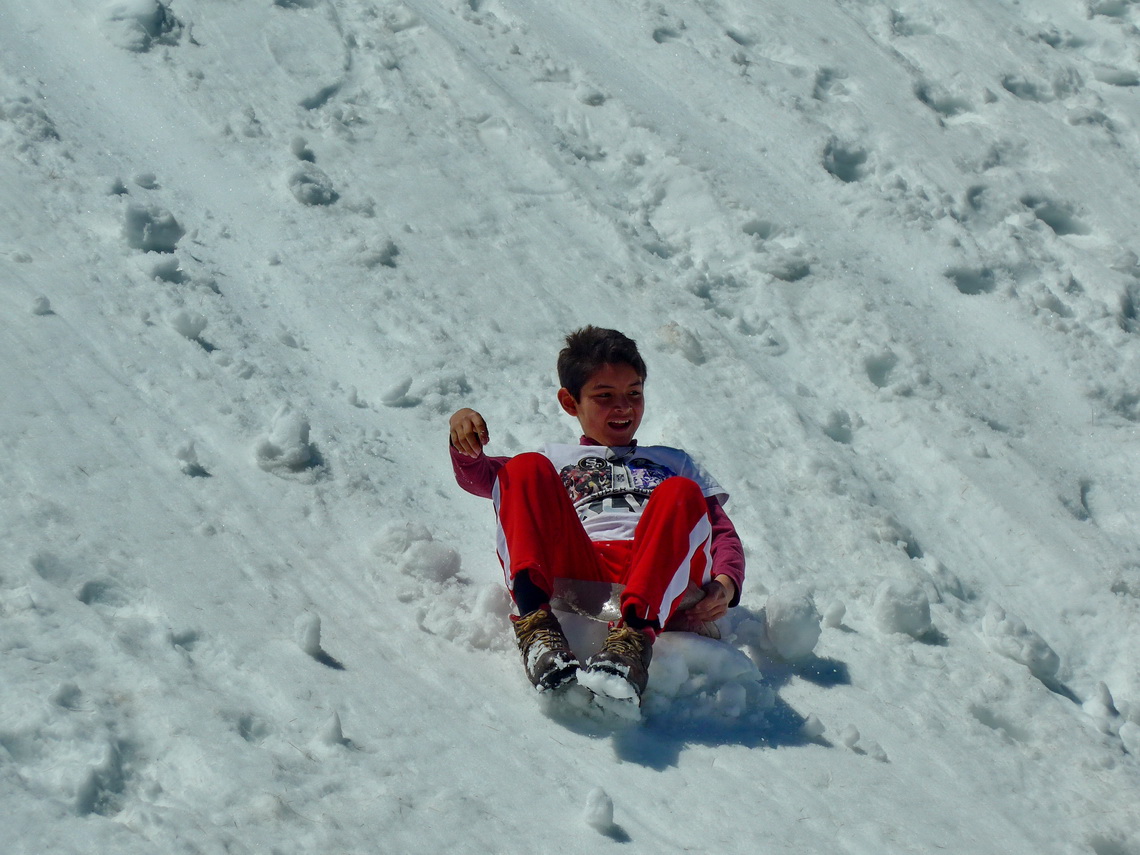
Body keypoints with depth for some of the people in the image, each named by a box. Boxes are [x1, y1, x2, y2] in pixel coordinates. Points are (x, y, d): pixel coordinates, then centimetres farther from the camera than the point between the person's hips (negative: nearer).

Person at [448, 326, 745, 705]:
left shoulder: (673, 461, 37)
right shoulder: (555, 460, 35)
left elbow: (723, 531, 23)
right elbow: (475, 475, 19)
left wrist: (726, 582, 0)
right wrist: (464, 441, -5)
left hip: (660, 581, 0)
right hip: (574, 571, 0)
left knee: (681, 494, -29)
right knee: (526, 470, -21)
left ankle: (633, 637, -54)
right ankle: (537, 625, -44)